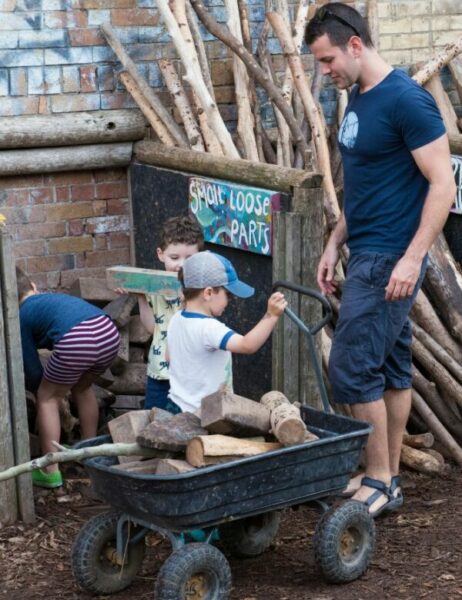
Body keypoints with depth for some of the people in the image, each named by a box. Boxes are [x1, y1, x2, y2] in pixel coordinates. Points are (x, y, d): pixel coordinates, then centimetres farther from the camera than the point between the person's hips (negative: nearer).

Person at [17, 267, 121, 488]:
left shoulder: (22, 316, 19)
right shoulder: (55, 297, 37)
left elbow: (33, 370, 21)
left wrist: (41, 392, 43)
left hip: (76, 341, -6)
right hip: (109, 333, 6)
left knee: (47, 399, 15)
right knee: (82, 388, 32)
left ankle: (51, 472, 14)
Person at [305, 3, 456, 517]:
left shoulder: (406, 100, -17)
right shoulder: (357, 98, 11)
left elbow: (442, 185, -18)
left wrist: (412, 258, -22)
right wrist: (334, 244, 17)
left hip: (389, 260, -9)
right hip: (366, 254, 9)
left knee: (351, 369, -7)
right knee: (391, 367, 13)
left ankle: (378, 481, 5)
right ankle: (387, 477, 20)